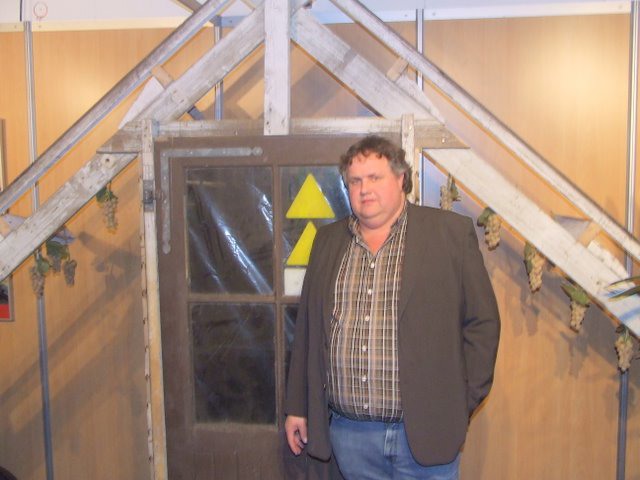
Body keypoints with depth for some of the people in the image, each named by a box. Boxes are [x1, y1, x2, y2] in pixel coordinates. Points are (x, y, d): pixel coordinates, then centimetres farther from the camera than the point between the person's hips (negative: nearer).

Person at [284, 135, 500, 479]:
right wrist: (297, 407, 11)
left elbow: (482, 322, -2)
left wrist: (461, 406, -5)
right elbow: (306, 328, 11)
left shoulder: (451, 232, -3)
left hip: (426, 430, -3)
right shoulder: (328, 241, 9)